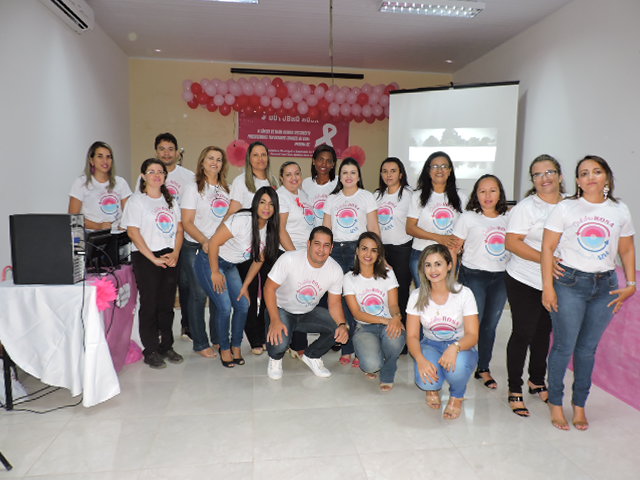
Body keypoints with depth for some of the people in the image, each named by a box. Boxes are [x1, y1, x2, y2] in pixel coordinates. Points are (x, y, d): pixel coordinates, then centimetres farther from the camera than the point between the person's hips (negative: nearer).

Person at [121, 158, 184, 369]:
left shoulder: (170, 201, 16)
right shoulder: (136, 201, -1)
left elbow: (179, 229, 13)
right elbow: (133, 232, -9)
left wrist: (175, 253, -4)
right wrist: (153, 258, -14)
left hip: (170, 258, 5)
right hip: (146, 259, -5)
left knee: (167, 304, 9)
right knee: (149, 304, 0)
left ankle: (166, 346, 21)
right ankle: (151, 351, 11)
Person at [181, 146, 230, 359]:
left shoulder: (225, 189, 13)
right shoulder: (193, 188, -1)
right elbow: (187, 222, -8)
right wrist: (205, 241, -22)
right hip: (196, 249, -4)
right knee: (199, 294, -1)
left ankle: (218, 339, 22)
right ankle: (200, 343, 12)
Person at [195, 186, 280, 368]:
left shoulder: (270, 228, -5)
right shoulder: (243, 220, -28)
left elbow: (259, 260, 3)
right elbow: (214, 242, -25)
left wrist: (245, 286, 2)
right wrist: (215, 272, -17)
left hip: (230, 266, 7)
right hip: (210, 260, -6)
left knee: (243, 305, 0)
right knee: (225, 307, -12)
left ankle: (236, 346, 20)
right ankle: (224, 349, 11)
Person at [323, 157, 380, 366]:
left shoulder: (367, 197, 7)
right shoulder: (332, 199, 15)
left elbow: (373, 229, 3)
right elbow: (326, 230, 14)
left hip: (358, 249, -3)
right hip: (336, 250, 3)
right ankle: (346, 349, 9)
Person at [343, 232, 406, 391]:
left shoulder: (387, 274, 5)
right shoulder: (349, 278, 0)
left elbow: (393, 304, -3)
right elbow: (356, 313, -8)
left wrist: (396, 317, -29)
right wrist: (386, 320, -23)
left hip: (388, 324, 1)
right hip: (364, 328, -1)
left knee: (394, 339, -37)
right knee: (371, 365, -31)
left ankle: (387, 375, -3)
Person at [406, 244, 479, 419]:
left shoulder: (464, 293, -13)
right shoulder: (417, 296, -9)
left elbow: (472, 336, -16)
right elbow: (412, 336, -10)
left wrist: (455, 347, -40)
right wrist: (420, 359, -32)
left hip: (460, 347, -1)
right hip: (431, 345, 1)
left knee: (456, 368, -36)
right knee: (426, 378, -31)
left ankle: (457, 397, 3)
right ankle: (432, 388, 11)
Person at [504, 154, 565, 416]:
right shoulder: (526, 206, -9)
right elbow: (512, 242, -17)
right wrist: (545, 259, -25)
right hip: (525, 282, -5)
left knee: (544, 332, 17)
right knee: (523, 333, 0)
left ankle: (537, 381, 35)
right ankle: (515, 390, 14)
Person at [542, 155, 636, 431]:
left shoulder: (620, 211, 8)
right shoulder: (565, 208, -4)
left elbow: (627, 250, 15)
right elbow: (548, 247, -6)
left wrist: (631, 284, 5)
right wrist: (548, 287, -11)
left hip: (606, 286, 3)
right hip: (569, 283, -3)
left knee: (588, 348, 11)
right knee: (564, 346, 1)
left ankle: (579, 405, 27)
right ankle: (555, 403, 20)